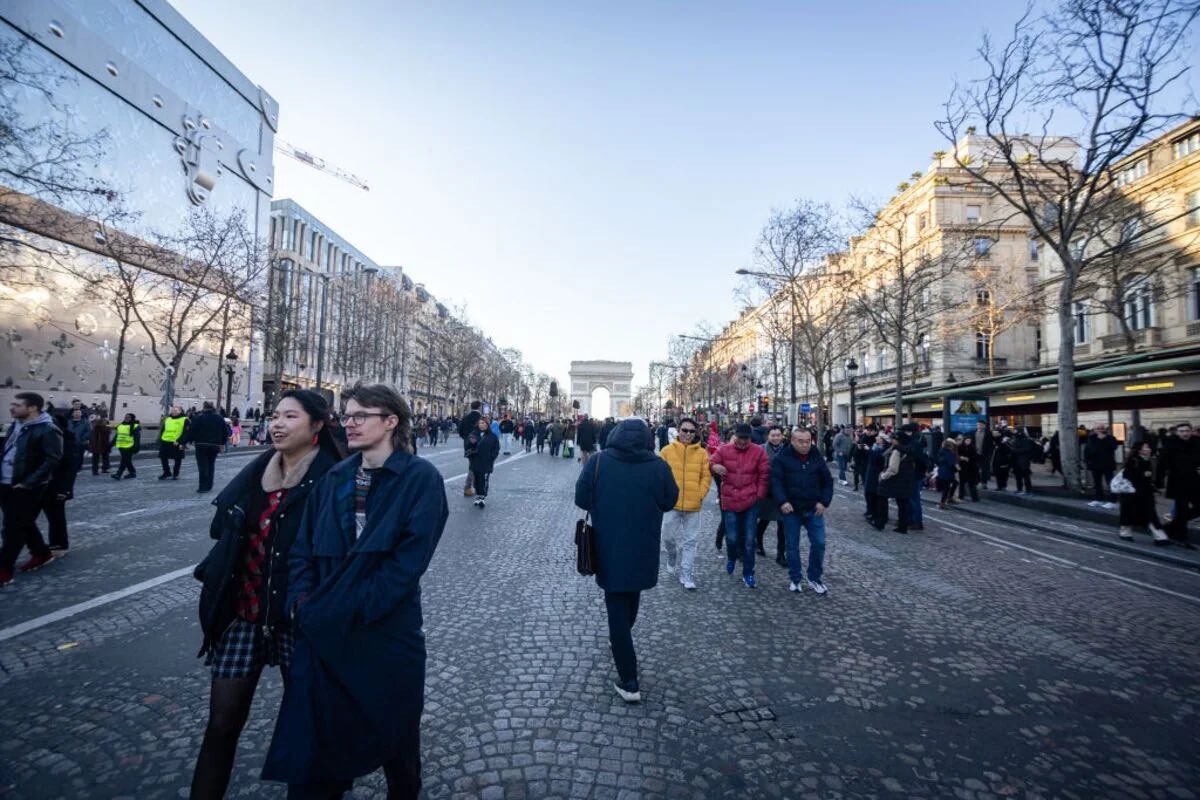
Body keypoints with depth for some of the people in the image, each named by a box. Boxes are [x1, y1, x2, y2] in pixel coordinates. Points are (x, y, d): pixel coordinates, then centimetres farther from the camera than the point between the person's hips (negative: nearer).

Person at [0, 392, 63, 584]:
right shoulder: (16, 425, 11)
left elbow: (52, 460, -20)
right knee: (24, 525, 19)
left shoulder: (47, 430, -16)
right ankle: (42, 553, 34)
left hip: (26, 489, -8)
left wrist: (27, 483, -21)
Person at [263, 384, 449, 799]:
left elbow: (410, 558, -18)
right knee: (313, 737, 15)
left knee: (393, 734, 17)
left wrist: (351, 610, -19)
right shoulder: (334, 478, 7)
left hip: (386, 633, -4)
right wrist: (303, 600, -9)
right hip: (321, 632, 4)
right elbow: (302, 546, 7)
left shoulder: (420, 478, -12)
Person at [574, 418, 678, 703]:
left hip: (610, 549, -2)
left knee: (617, 609, 6)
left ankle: (629, 682, 7)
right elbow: (670, 501, 3)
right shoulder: (659, 466, -8)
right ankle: (621, 639, 52)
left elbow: (581, 499, -6)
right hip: (644, 550, 3)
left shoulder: (598, 462, -11)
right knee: (631, 598, 28)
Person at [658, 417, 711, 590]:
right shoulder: (667, 450, -3)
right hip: (672, 502, 0)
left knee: (690, 541, 5)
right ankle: (672, 557, 40)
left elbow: (706, 476, 2)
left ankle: (686, 575, 16)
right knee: (668, 536, 8)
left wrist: (700, 495, -8)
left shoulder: (702, 453, 0)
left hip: (693, 504, 1)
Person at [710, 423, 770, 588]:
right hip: (729, 501, 1)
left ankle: (748, 573, 20)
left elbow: (764, 475, 1)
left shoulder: (758, 451, -3)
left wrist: (759, 494, -4)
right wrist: (715, 467, -22)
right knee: (732, 537, 4)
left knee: (749, 540, 5)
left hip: (751, 502, 0)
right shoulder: (724, 450, -2)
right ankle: (731, 557, 39)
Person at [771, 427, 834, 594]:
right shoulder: (782, 458, -6)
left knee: (819, 543, 3)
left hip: (814, 509, 2)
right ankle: (796, 578, 22)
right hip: (791, 510, -2)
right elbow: (775, 481, -11)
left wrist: (824, 502, -2)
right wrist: (782, 502, -22)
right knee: (792, 545, 7)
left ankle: (815, 578, 21)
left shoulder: (817, 457, 4)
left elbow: (828, 480, 8)